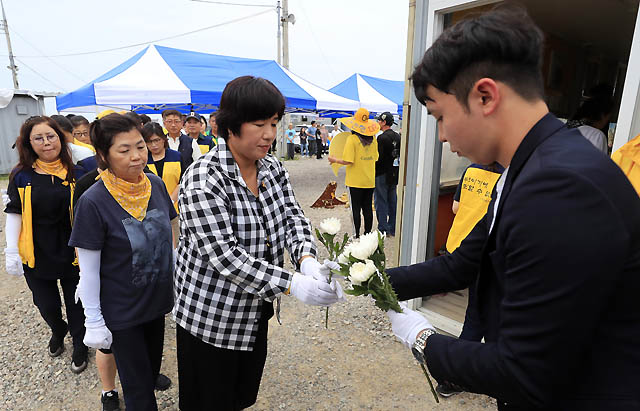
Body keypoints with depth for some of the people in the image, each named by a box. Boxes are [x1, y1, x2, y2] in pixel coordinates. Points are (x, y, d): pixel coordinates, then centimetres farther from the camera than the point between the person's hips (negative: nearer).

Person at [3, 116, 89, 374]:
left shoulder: (76, 174, -4)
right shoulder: (21, 176, -3)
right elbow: (14, 215, 1)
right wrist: (12, 253, -3)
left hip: (72, 253, -1)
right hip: (36, 255, 1)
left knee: (76, 305, 11)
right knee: (47, 305, 17)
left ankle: (79, 345, 35)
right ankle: (57, 332, 48)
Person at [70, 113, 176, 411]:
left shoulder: (156, 185, -6)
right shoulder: (93, 202, -21)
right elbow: (88, 270, -15)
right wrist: (94, 323, -10)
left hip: (157, 300, 5)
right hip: (121, 311, -5)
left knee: (152, 370, 24)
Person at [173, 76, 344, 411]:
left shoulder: (273, 169, -2)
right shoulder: (202, 181, -24)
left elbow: (292, 216, -5)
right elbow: (225, 256, -30)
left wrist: (307, 258, -26)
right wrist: (293, 285, -36)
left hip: (257, 313, 6)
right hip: (211, 319, -6)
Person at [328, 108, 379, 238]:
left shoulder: (352, 139, -13)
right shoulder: (373, 139, 3)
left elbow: (348, 161, -17)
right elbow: (375, 158, 12)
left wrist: (335, 160, -1)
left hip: (356, 181, -5)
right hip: (370, 180, 5)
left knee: (356, 208, 2)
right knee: (367, 208, 12)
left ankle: (356, 236, 7)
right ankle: (368, 234, 21)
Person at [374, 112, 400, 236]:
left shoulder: (382, 138, -17)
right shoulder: (397, 136, 8)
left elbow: (378, 158, -21)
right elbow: (400, 155, 12)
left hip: (382, 174, -8)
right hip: (394, 174, 8)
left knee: (381, 201, 1)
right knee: (392, 201, 14)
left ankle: (383, 229, 6)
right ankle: (392, 228, 22)